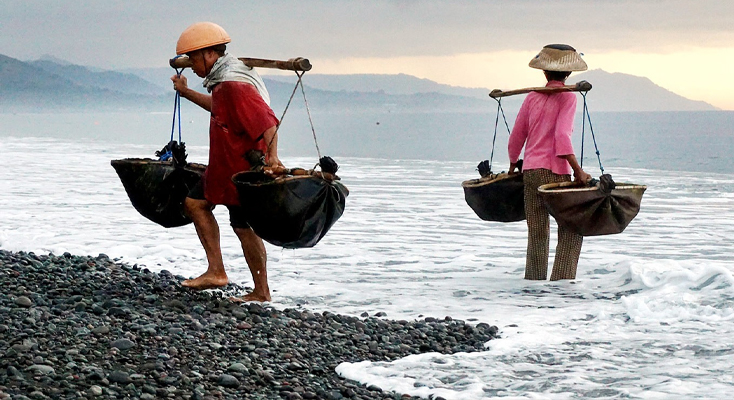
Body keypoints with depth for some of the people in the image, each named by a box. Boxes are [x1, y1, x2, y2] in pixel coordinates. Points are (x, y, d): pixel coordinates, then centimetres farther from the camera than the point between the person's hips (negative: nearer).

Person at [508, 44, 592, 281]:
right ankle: (562, 279, -5)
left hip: (530, 170, 5)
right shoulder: (567, 97, -4)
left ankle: (534, 280, 11)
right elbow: (562, 136, -15)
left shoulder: (532, 97, 10)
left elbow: (516, 137, 13)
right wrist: (578, 170, -18)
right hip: (555, 172, -5)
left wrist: (513, 166, 28)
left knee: (537, 231, 11)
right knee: (571, 228, 3)